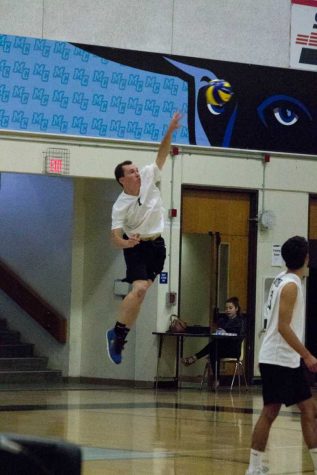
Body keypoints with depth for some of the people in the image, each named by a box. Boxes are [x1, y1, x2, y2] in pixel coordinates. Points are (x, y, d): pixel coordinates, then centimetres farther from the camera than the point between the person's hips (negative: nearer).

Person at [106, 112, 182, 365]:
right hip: (136, 247, -6)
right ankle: (119, 334, -17)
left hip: (157, 245, 6)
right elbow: (116, 235, -18)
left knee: (141, 291, 8)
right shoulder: (121, 205, -17)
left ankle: (118, 333, 17)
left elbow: (162, 155, 0)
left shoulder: (149, 178, -5)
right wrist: (125, 242, -40)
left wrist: (170, 132, -13)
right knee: (140, 289, -24)